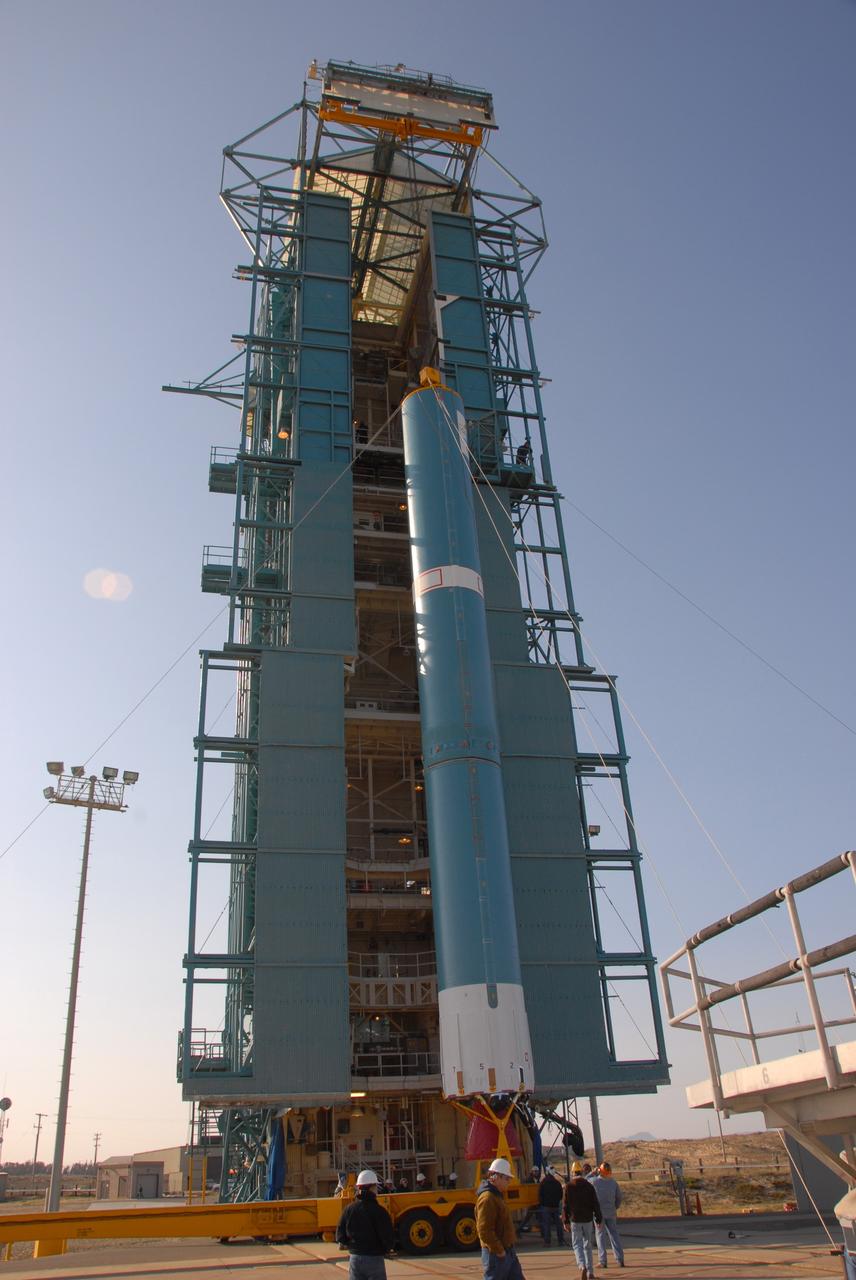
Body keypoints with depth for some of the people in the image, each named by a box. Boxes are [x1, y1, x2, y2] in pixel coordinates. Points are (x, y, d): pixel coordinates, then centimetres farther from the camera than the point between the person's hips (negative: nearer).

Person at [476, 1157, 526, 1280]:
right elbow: (484, 1231, -26)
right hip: (496, 1255, -10)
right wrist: (499, 1251, -20)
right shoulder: (487, 1199, -21)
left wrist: (508, 1249, 18)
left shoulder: (497, 1195, 13)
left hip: (508, 1251, 10)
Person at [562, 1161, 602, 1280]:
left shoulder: (569, 1187, -5)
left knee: (577, 1244, 3)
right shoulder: (589, 1186, -2)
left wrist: (565, 1221, 3)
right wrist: (599, 1219, 6)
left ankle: (582, 1267, -19)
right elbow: (596, 1204, -1)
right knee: (588, 1245, 14)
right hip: (588, 1219, 2)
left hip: (575, 1220, -2)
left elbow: (565, 1205, -4)